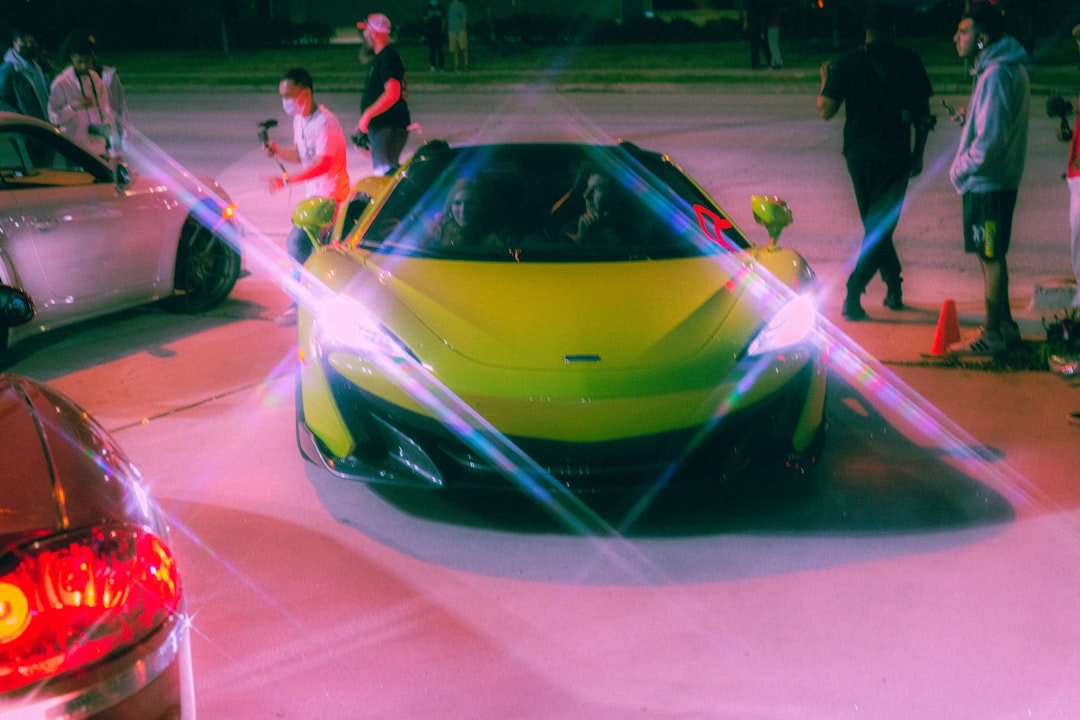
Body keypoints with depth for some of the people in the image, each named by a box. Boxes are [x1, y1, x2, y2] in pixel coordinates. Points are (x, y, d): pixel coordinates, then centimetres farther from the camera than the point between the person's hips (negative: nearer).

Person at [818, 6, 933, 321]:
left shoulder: (848, 63, -2)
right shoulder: (908, 61, 0)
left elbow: (826, 110, -4)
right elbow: (922, 113, 1)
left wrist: (825, 80, 15)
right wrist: (918, 153, 10)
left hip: (858, 153, 2)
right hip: (894, 154, -2)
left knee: (875, 224, 17)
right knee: (881, 226, 0)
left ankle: (894, 287, 24)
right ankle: (853, 294, -10)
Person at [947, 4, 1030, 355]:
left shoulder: (996, 75, -21)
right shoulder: (1012, 68, 11)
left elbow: (991, 139, -25)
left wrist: (960, 168, -12)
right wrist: (969, 117, 6)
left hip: (987, 183, -10)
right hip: (1002, 178, 10)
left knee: (990, 258, -1)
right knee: (992, 256, 18)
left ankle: (992, 335, 8)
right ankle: (1005, 326, 28)